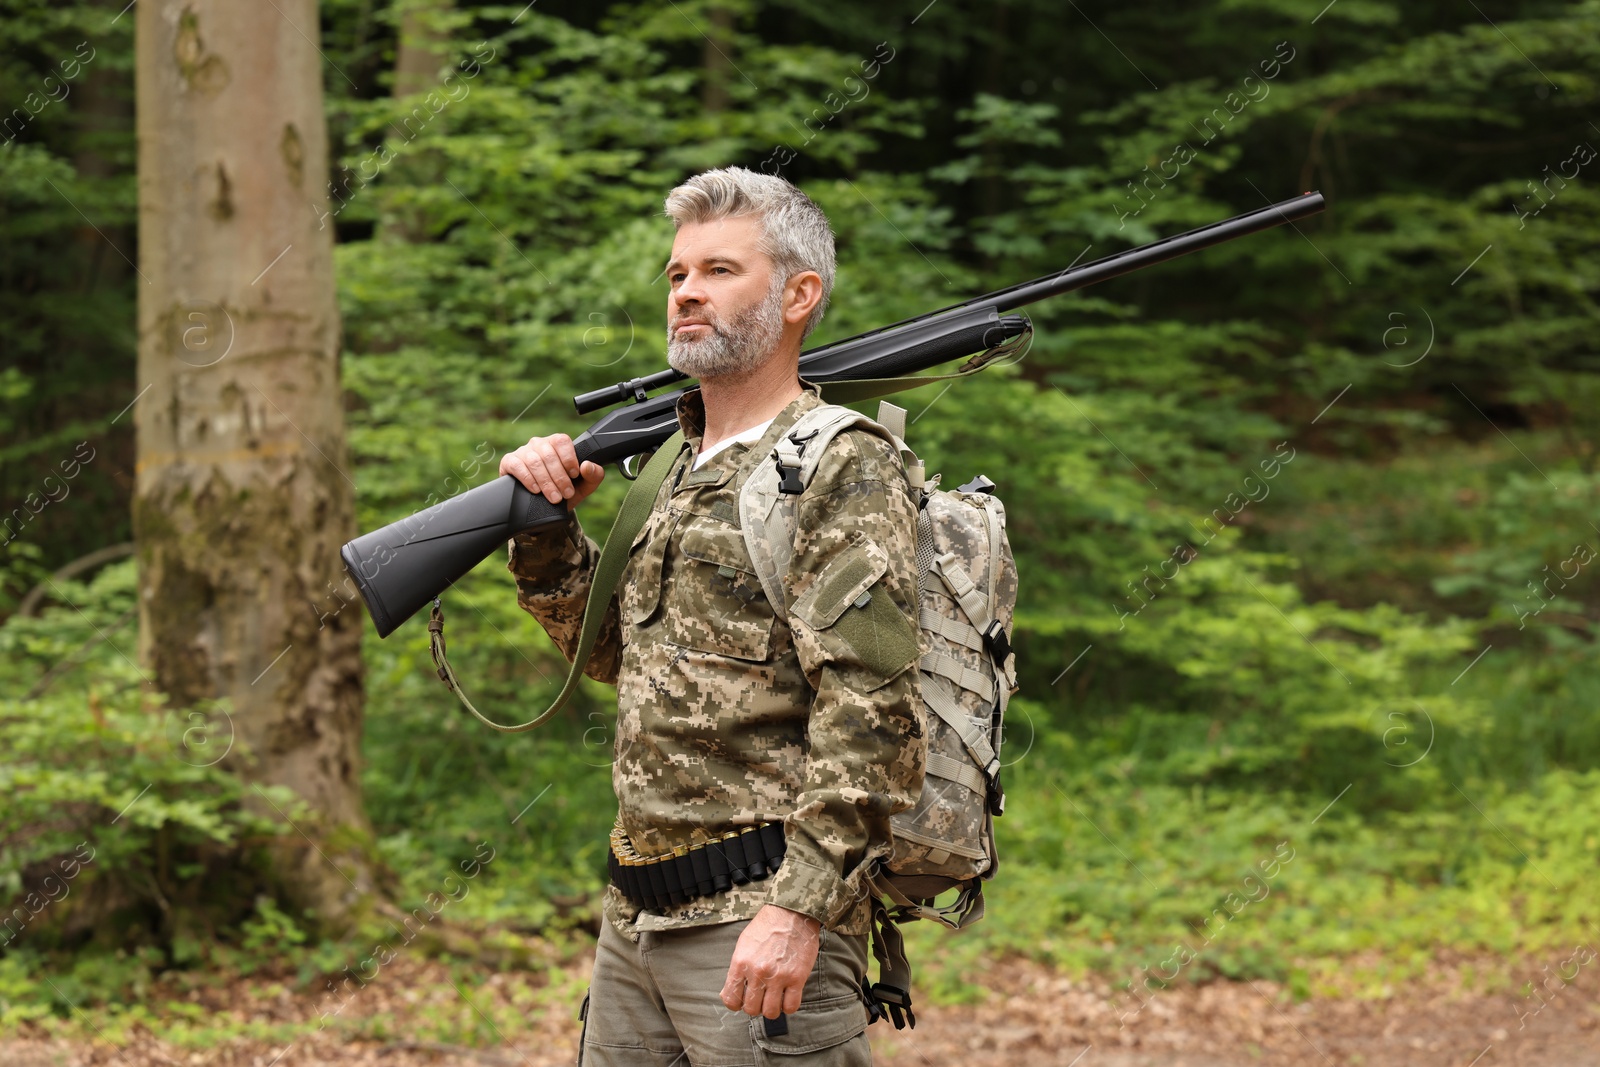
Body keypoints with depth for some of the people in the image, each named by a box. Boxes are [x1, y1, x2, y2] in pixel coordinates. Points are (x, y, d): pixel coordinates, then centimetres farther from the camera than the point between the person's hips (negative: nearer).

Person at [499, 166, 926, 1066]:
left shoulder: (844, 474, -10)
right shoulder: (677, 467, 16)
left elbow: (874, 720, -17)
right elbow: (612, 651, 27)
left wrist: (799, 907, -24)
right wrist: (546, 529, 11)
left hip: (761, 925, -8)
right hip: (637, 915, 8)